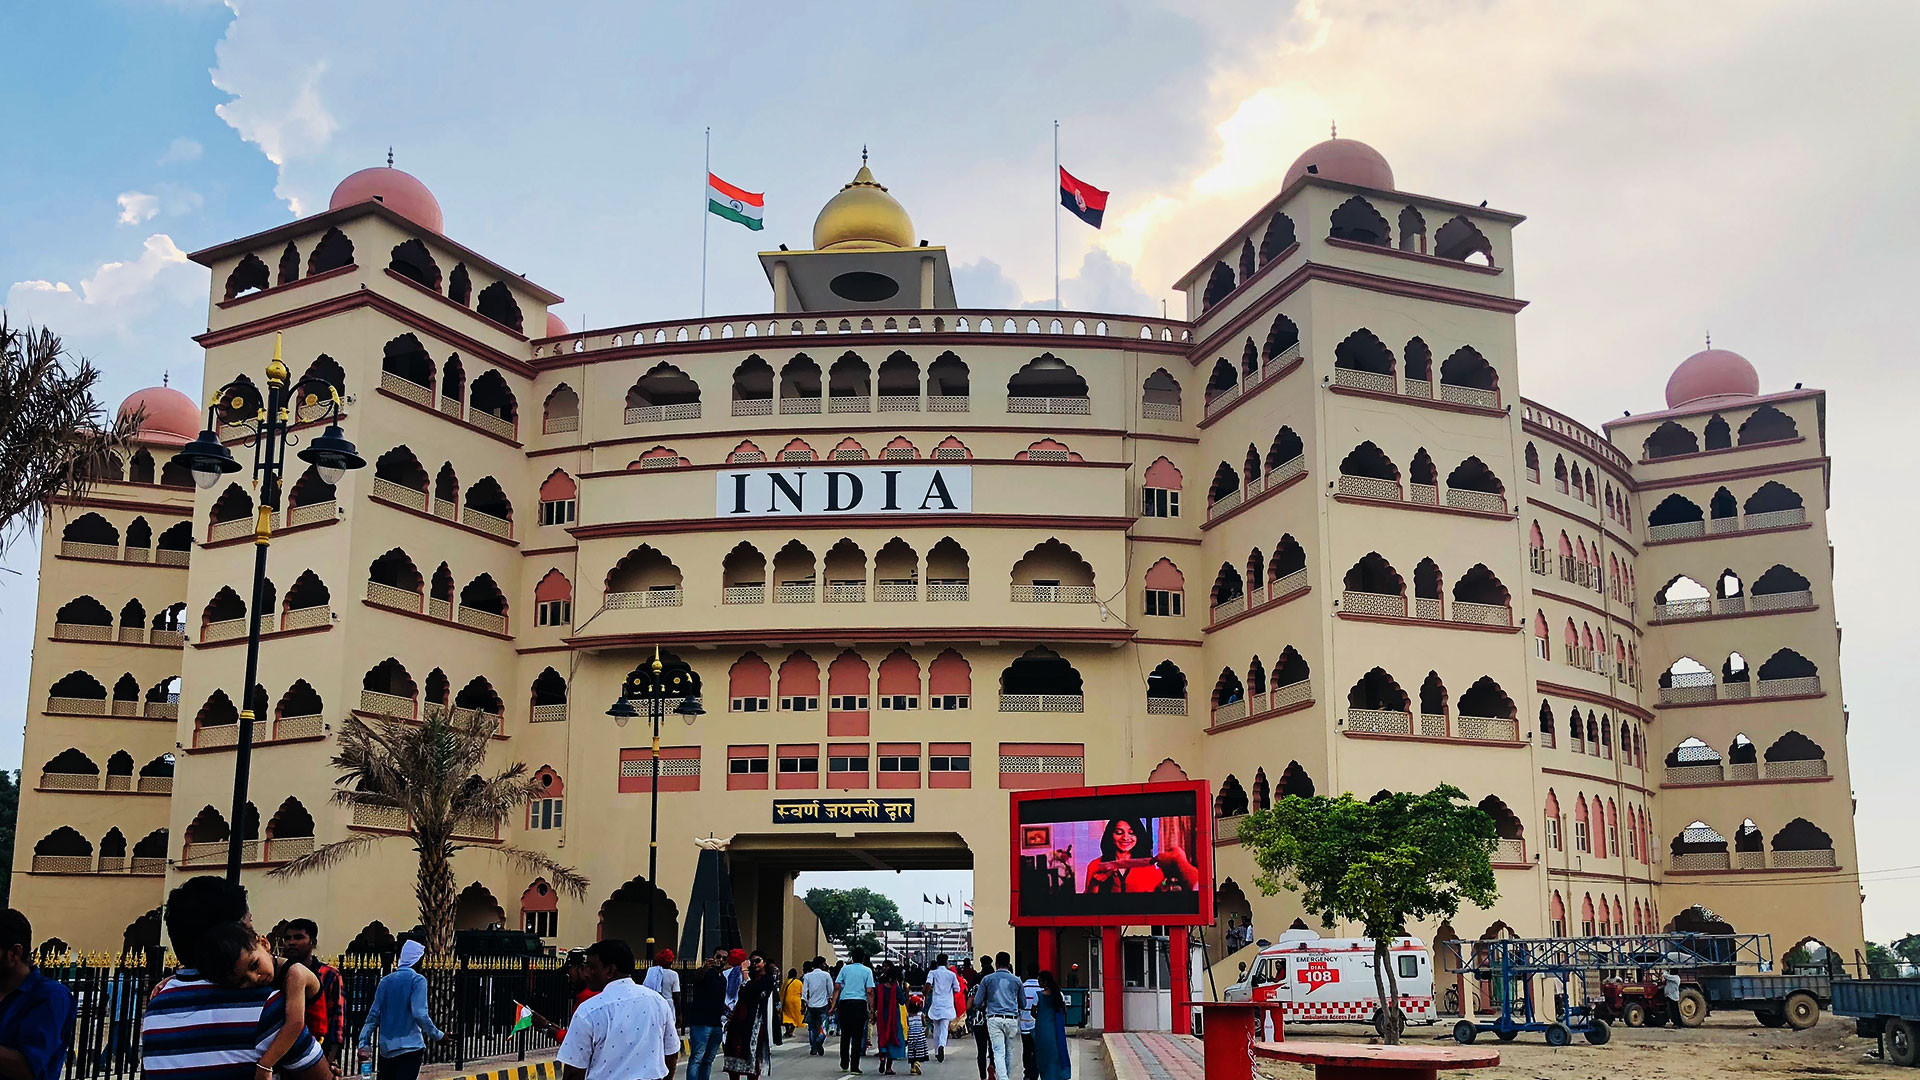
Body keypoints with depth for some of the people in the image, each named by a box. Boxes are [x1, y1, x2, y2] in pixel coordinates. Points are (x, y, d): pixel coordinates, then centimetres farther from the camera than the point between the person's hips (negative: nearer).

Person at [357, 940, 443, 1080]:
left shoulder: (385, 981, 8)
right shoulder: (417, 980, -8)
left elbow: (374, 1014, 7)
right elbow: (420, 1014, -15)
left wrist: (364, 1044, 11)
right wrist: (438, 1036, -4)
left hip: (386, 1048, 6)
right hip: (410, 1046, -6)